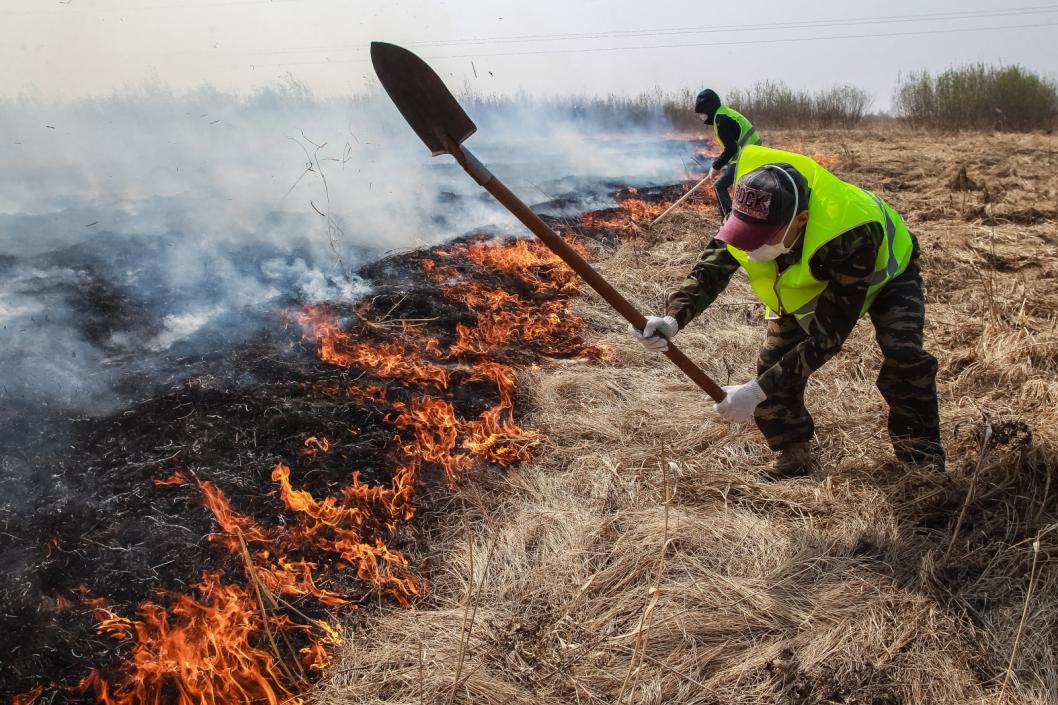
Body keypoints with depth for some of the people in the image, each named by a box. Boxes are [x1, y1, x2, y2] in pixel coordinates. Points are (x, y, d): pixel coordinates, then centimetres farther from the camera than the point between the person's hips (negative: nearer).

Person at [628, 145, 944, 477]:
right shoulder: (750, 214, -33)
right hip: (807, 283, 4)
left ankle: (922, 459, -4)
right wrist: (673, 318, -47)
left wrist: (758, 390, -46)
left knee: (904, 353, -26)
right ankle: (793, 457, 11)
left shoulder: (850, 235, -47)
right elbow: (708, 271, -24)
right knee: (775, 361, -12)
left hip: (883, 273, -4)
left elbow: (828, 335, -42)